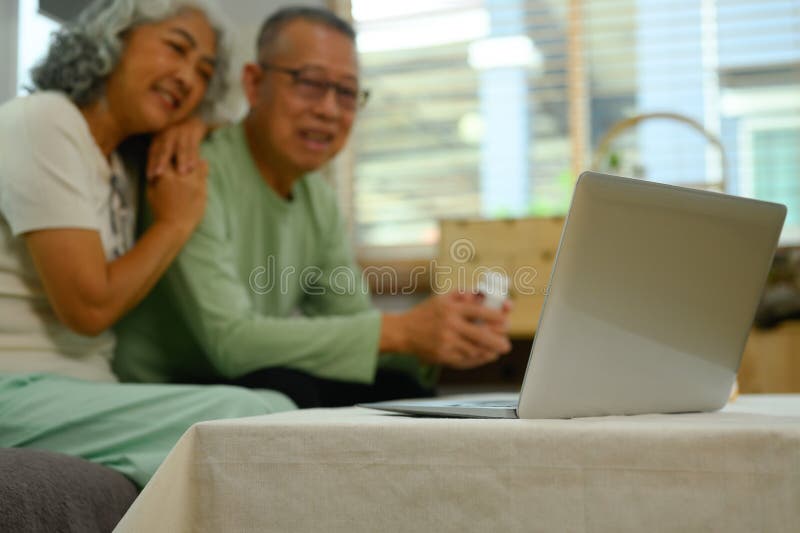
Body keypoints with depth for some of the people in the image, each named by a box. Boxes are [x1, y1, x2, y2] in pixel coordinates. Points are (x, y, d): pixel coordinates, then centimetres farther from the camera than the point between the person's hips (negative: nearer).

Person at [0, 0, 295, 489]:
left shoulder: (121, 166, 15)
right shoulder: (40, 123, -9)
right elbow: (89, 306, -16)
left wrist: (184, 128, 12)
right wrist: (177, 222, -2)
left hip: (85, 391, 8)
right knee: (254, 417, -24)